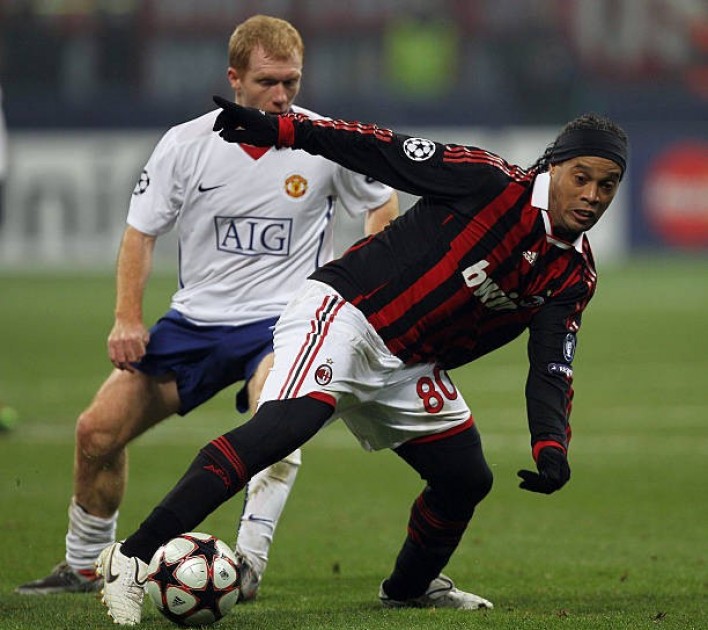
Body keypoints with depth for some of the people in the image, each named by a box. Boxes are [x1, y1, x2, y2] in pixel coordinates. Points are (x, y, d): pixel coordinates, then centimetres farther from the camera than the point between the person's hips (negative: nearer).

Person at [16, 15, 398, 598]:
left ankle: (249, 565, -37)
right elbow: (142, 230, 5)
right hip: (194, 321, 3)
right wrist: (128, 319, -7)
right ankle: (85, 567, 20)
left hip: (284, 318, -3)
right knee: (98, 431, -1)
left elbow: (383, 205, 11)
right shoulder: (186, 144, -4)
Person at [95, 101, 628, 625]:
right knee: (287, 423, -30)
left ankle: (410, 586, 41)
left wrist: (551, 446, -21)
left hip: (408, 366, 8)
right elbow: (385, 151, -11)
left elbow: (551, 371, -1)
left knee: (467, 480, 10)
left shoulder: (574, 276, 4)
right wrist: (280, 129, -19)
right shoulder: (492, 181, -13)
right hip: (344, 312, -8)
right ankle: (134, 557, -35)